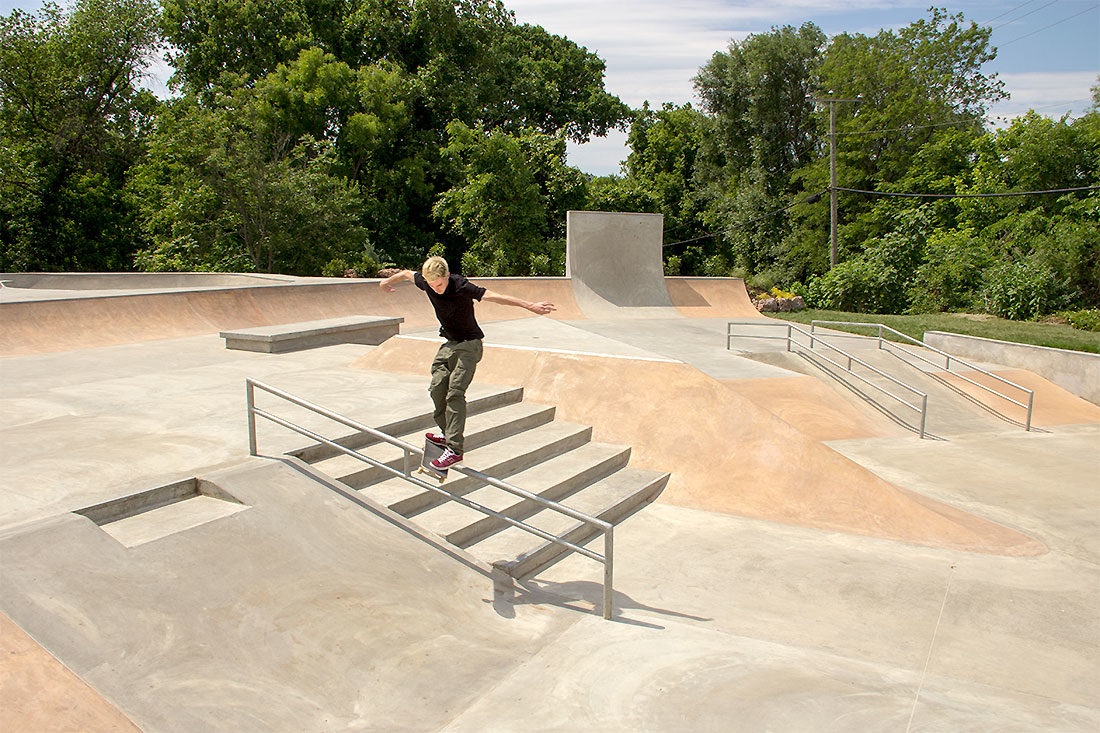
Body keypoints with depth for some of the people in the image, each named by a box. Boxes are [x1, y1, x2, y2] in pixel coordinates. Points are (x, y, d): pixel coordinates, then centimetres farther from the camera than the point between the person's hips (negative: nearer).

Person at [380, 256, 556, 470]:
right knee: (437, 389, 3)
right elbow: (406, 273, 15)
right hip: (448, 344, 7)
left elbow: (494, 296, -34)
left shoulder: (461, 287, -25)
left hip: (468, 345, -7)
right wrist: (387, 282, 34)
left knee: (454, 394, -15)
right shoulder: (425, 282, -7)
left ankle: (455, 449, -16)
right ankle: (448, 434, 22)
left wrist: (529, 306, -40)